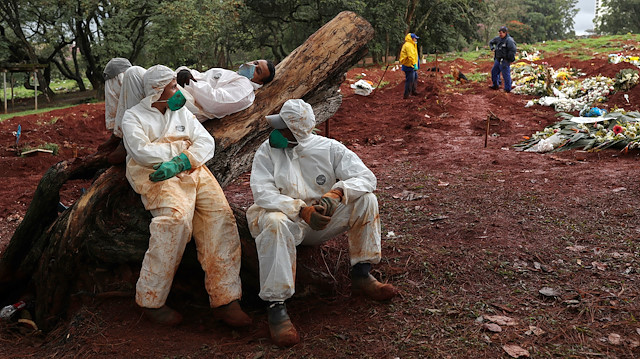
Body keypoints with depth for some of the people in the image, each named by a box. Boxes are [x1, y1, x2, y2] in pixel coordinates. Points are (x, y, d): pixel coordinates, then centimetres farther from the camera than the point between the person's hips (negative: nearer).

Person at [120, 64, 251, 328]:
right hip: (157, 177, -4)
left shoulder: (182, 113, 24)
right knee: (177, 217, -34)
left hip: (193, 170, 5)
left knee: (220, 215, -22)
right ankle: (151, 300, -22)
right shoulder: (134, 117, 11)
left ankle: (224, 299, -24)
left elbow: (206, 143, 9)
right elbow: (143, 152, -7)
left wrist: (180, 161, -10)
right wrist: (182, 146, -1)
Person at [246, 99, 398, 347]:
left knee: (366, 199, -17)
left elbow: (366, 177, -11)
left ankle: (361, 275, -4)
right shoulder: (267, 151, -5)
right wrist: (302, 210, -33)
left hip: (322, 219, 3)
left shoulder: (329, 148, -2)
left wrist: (336, 193, -31)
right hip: (286, 216, -2)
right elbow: (262, 193, -18)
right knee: (274, 222, -38)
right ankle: (276, 308, -32)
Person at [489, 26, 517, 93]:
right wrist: (493, 48, 8)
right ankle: (495, 85, 32)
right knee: (494, 71, 18)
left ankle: (508, 89, 7)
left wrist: (510, 60, -19)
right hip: (498, 60, 9)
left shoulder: (509, 40, -18)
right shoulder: (498, 38, 7)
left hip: (504, 61, -9)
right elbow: (491, 42, 25)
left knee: (506, 75, -2)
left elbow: (513, 50, -24)